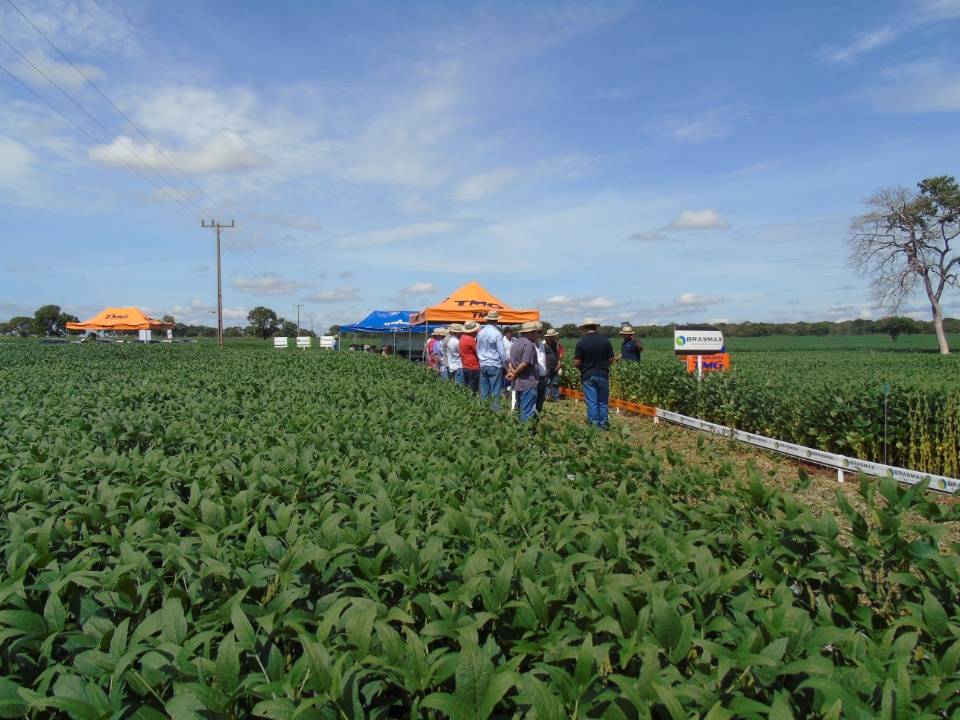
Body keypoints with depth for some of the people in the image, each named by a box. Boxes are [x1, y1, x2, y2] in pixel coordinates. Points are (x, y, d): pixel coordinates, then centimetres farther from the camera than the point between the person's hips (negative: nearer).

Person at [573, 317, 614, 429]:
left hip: (588, 376, -2)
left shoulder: (581, 342, -9)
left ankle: (593, 427, 6)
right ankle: (603, 426, 14)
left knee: (591, 403, 3)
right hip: (603, 375, 2)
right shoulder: (605, 341, -2)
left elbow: (576, 363, -10)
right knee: (603, 403, 11)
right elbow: (611, 359, 2)